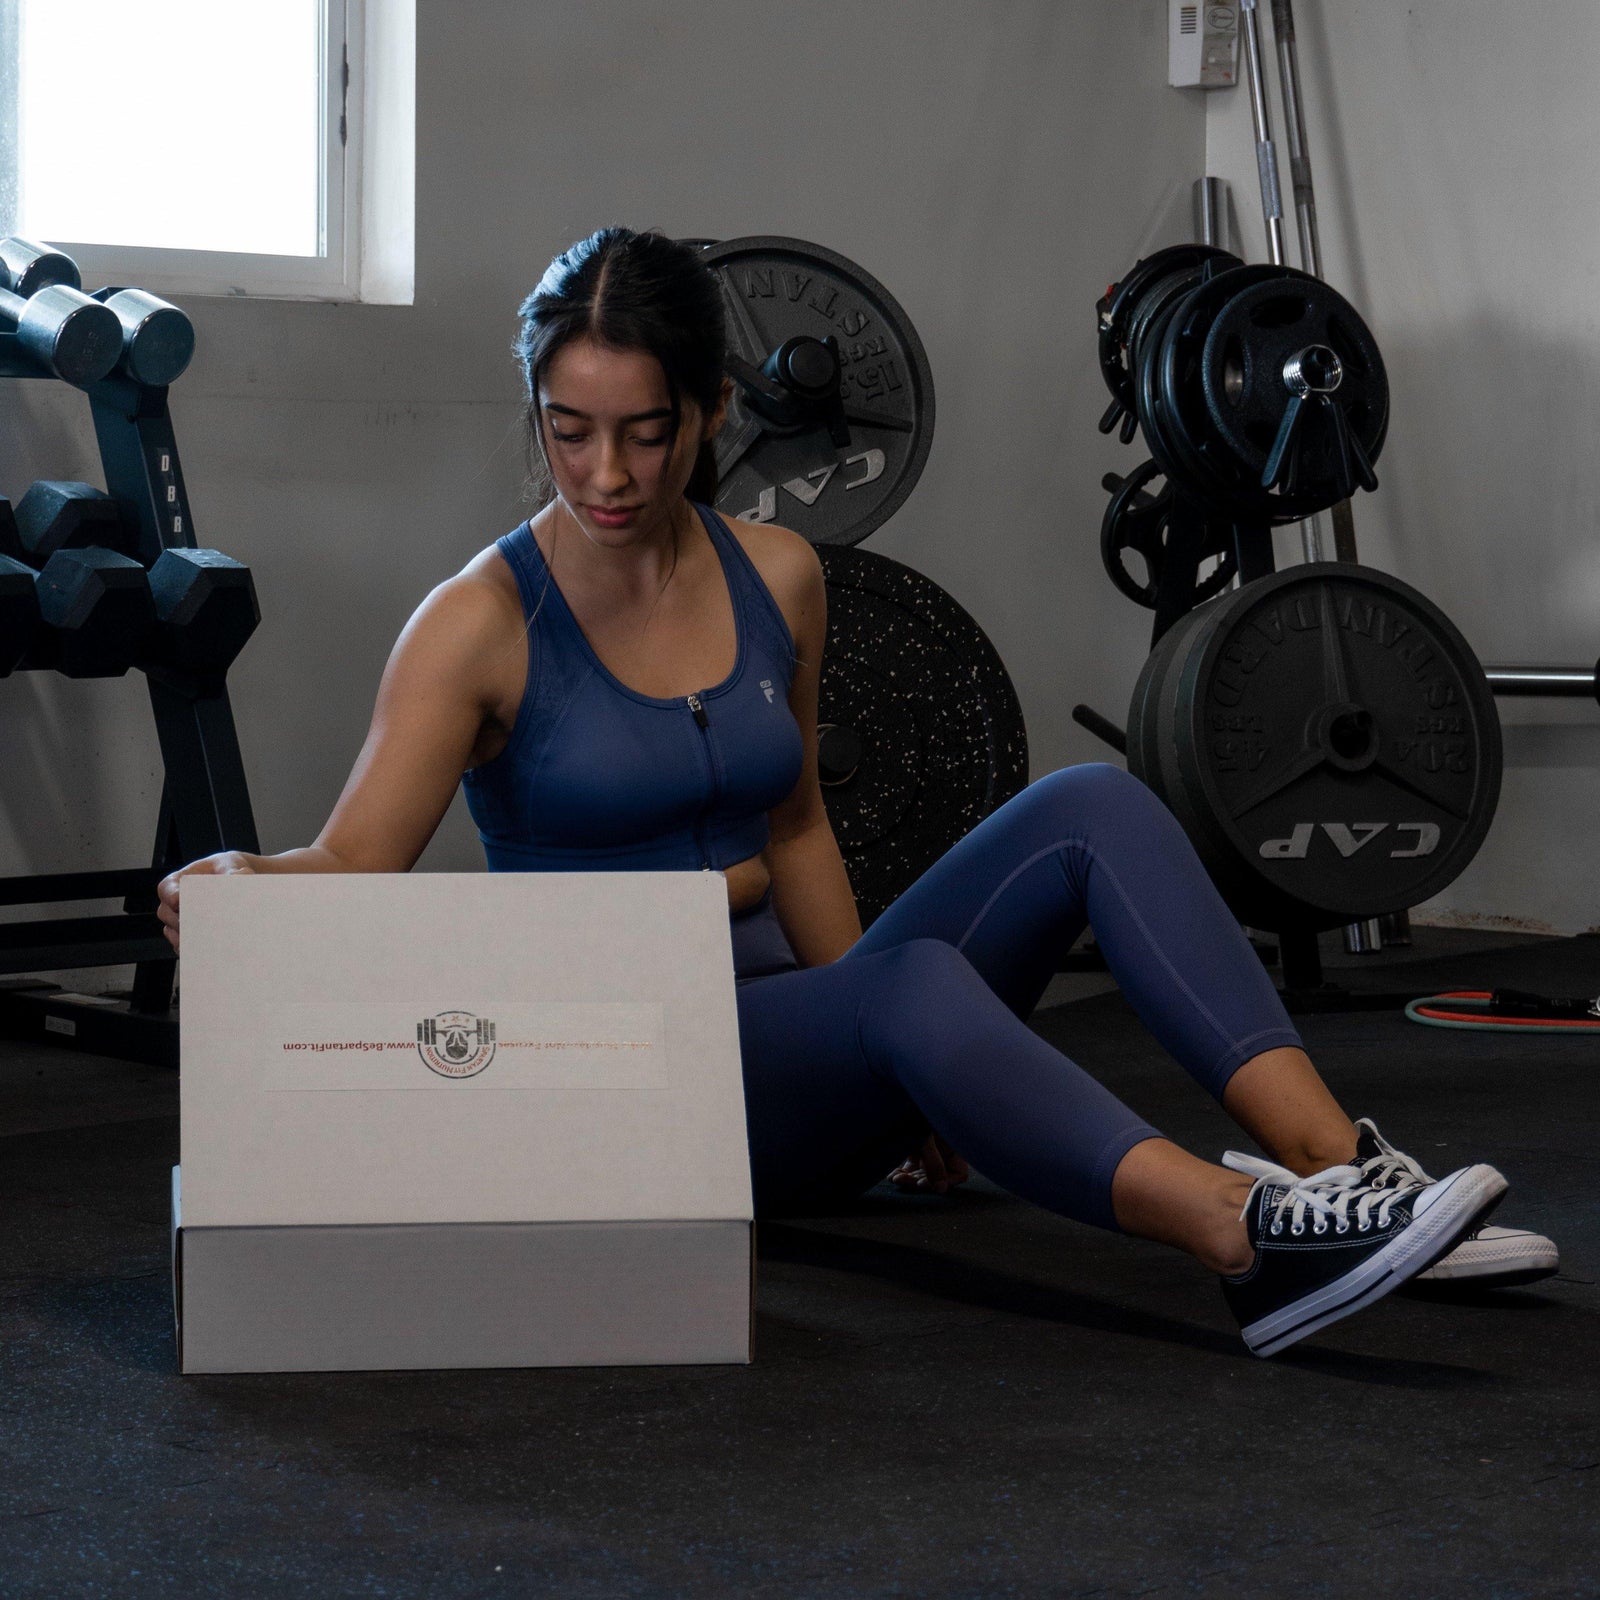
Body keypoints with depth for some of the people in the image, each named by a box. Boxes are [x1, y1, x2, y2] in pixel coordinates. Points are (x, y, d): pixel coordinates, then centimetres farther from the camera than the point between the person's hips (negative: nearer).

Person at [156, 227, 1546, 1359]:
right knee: (912, 979, -37)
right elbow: (353, 866, -15)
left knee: (1090, 810, -16)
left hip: (785, 1029, 6)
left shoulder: (778, 580, 7)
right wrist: (238, 884, -37)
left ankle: (1338, 1159, -29)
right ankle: (1257, 1242, -49)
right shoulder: (484, 623, -8)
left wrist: (893, 1077, 12)